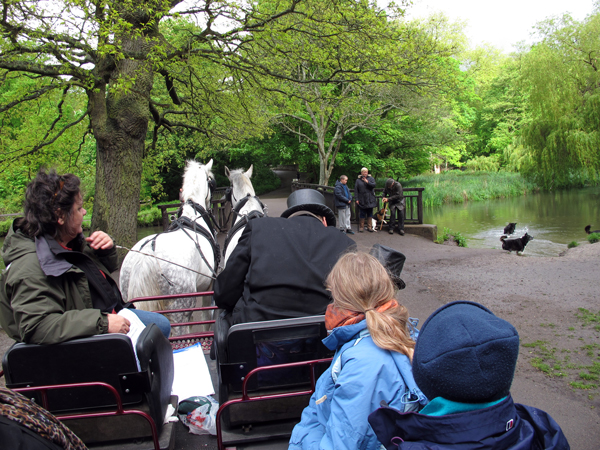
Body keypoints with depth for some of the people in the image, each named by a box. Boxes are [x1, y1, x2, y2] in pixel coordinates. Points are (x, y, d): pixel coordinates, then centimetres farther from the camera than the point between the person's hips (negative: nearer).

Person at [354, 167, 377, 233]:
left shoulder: (371, 178, 7)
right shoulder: (358, 180, 6)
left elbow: (373, 185, -9)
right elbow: (356, 190, 2)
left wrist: (367, 182, -21)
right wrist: (357, 199, -4)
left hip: (370, 200, 1)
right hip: (362, 200, -1)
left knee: (370, 214, 6)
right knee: (362, 214, 2)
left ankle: (369, 227, 14)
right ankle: (361, 227, 13)